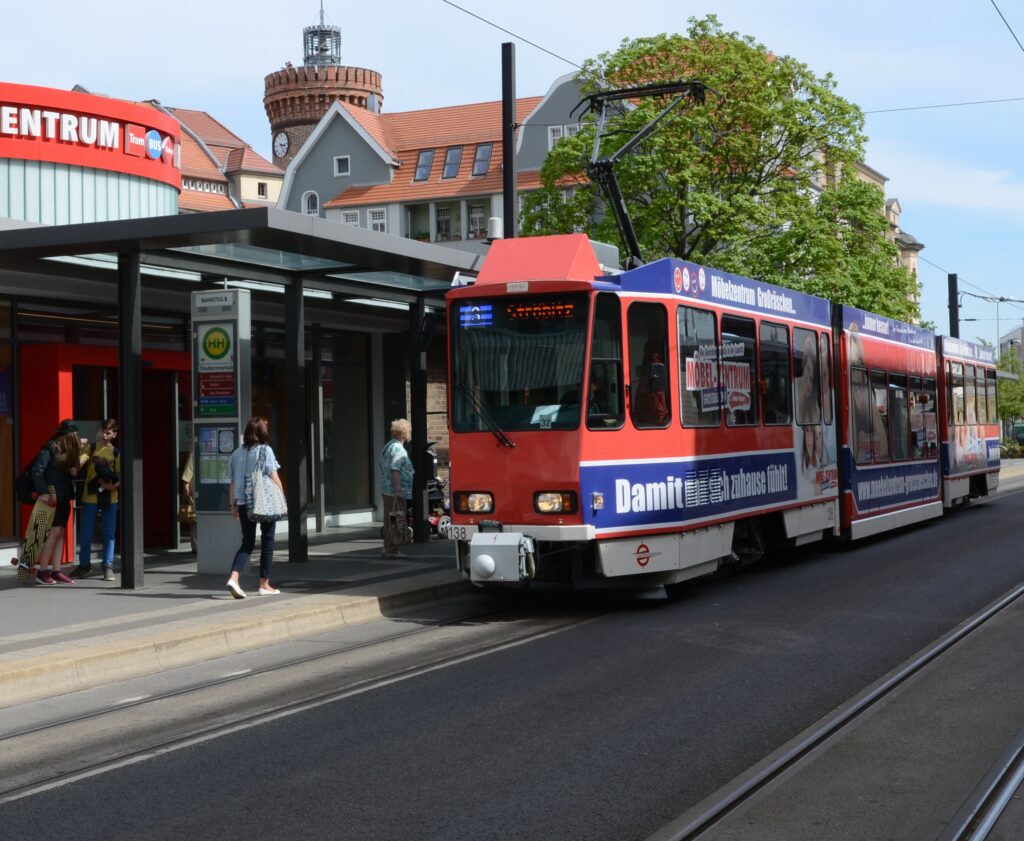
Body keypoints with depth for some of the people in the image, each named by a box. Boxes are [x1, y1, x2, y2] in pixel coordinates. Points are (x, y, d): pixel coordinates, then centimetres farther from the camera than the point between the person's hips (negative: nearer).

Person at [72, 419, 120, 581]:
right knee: (86, 533, 3)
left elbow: (121, 476, 4)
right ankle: (85, 566, 17)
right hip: (90, 496, 0)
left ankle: (108, 567, 10)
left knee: (109, 534, 3)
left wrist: (114, 485, -14)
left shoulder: (116, 453, 6)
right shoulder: (91, 449, 5)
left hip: (109, 497, 0)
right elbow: (79, 461, -11)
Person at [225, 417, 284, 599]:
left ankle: (233, 578, -12)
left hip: (243, 504, 4)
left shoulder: (237, 453, 6)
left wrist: (233, 505, 16)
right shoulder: (265, 450, -7)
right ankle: (264, 584, 15)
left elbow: (232, 483, 9)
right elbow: (274, 478, -11)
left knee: (247, 543, 10)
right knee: (267, 541, 10)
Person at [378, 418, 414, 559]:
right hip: (395, 492, -10)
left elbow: (380, 466, 23)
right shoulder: (398, 448, -15)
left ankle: (388, 548, 20)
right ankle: (392, 549, -4)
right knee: (397, 521, -6)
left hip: (386, 489, 10)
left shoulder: (388, 447, 16)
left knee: (390, 520, 15)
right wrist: (398, 489, -24)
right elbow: (394, 470, -23)